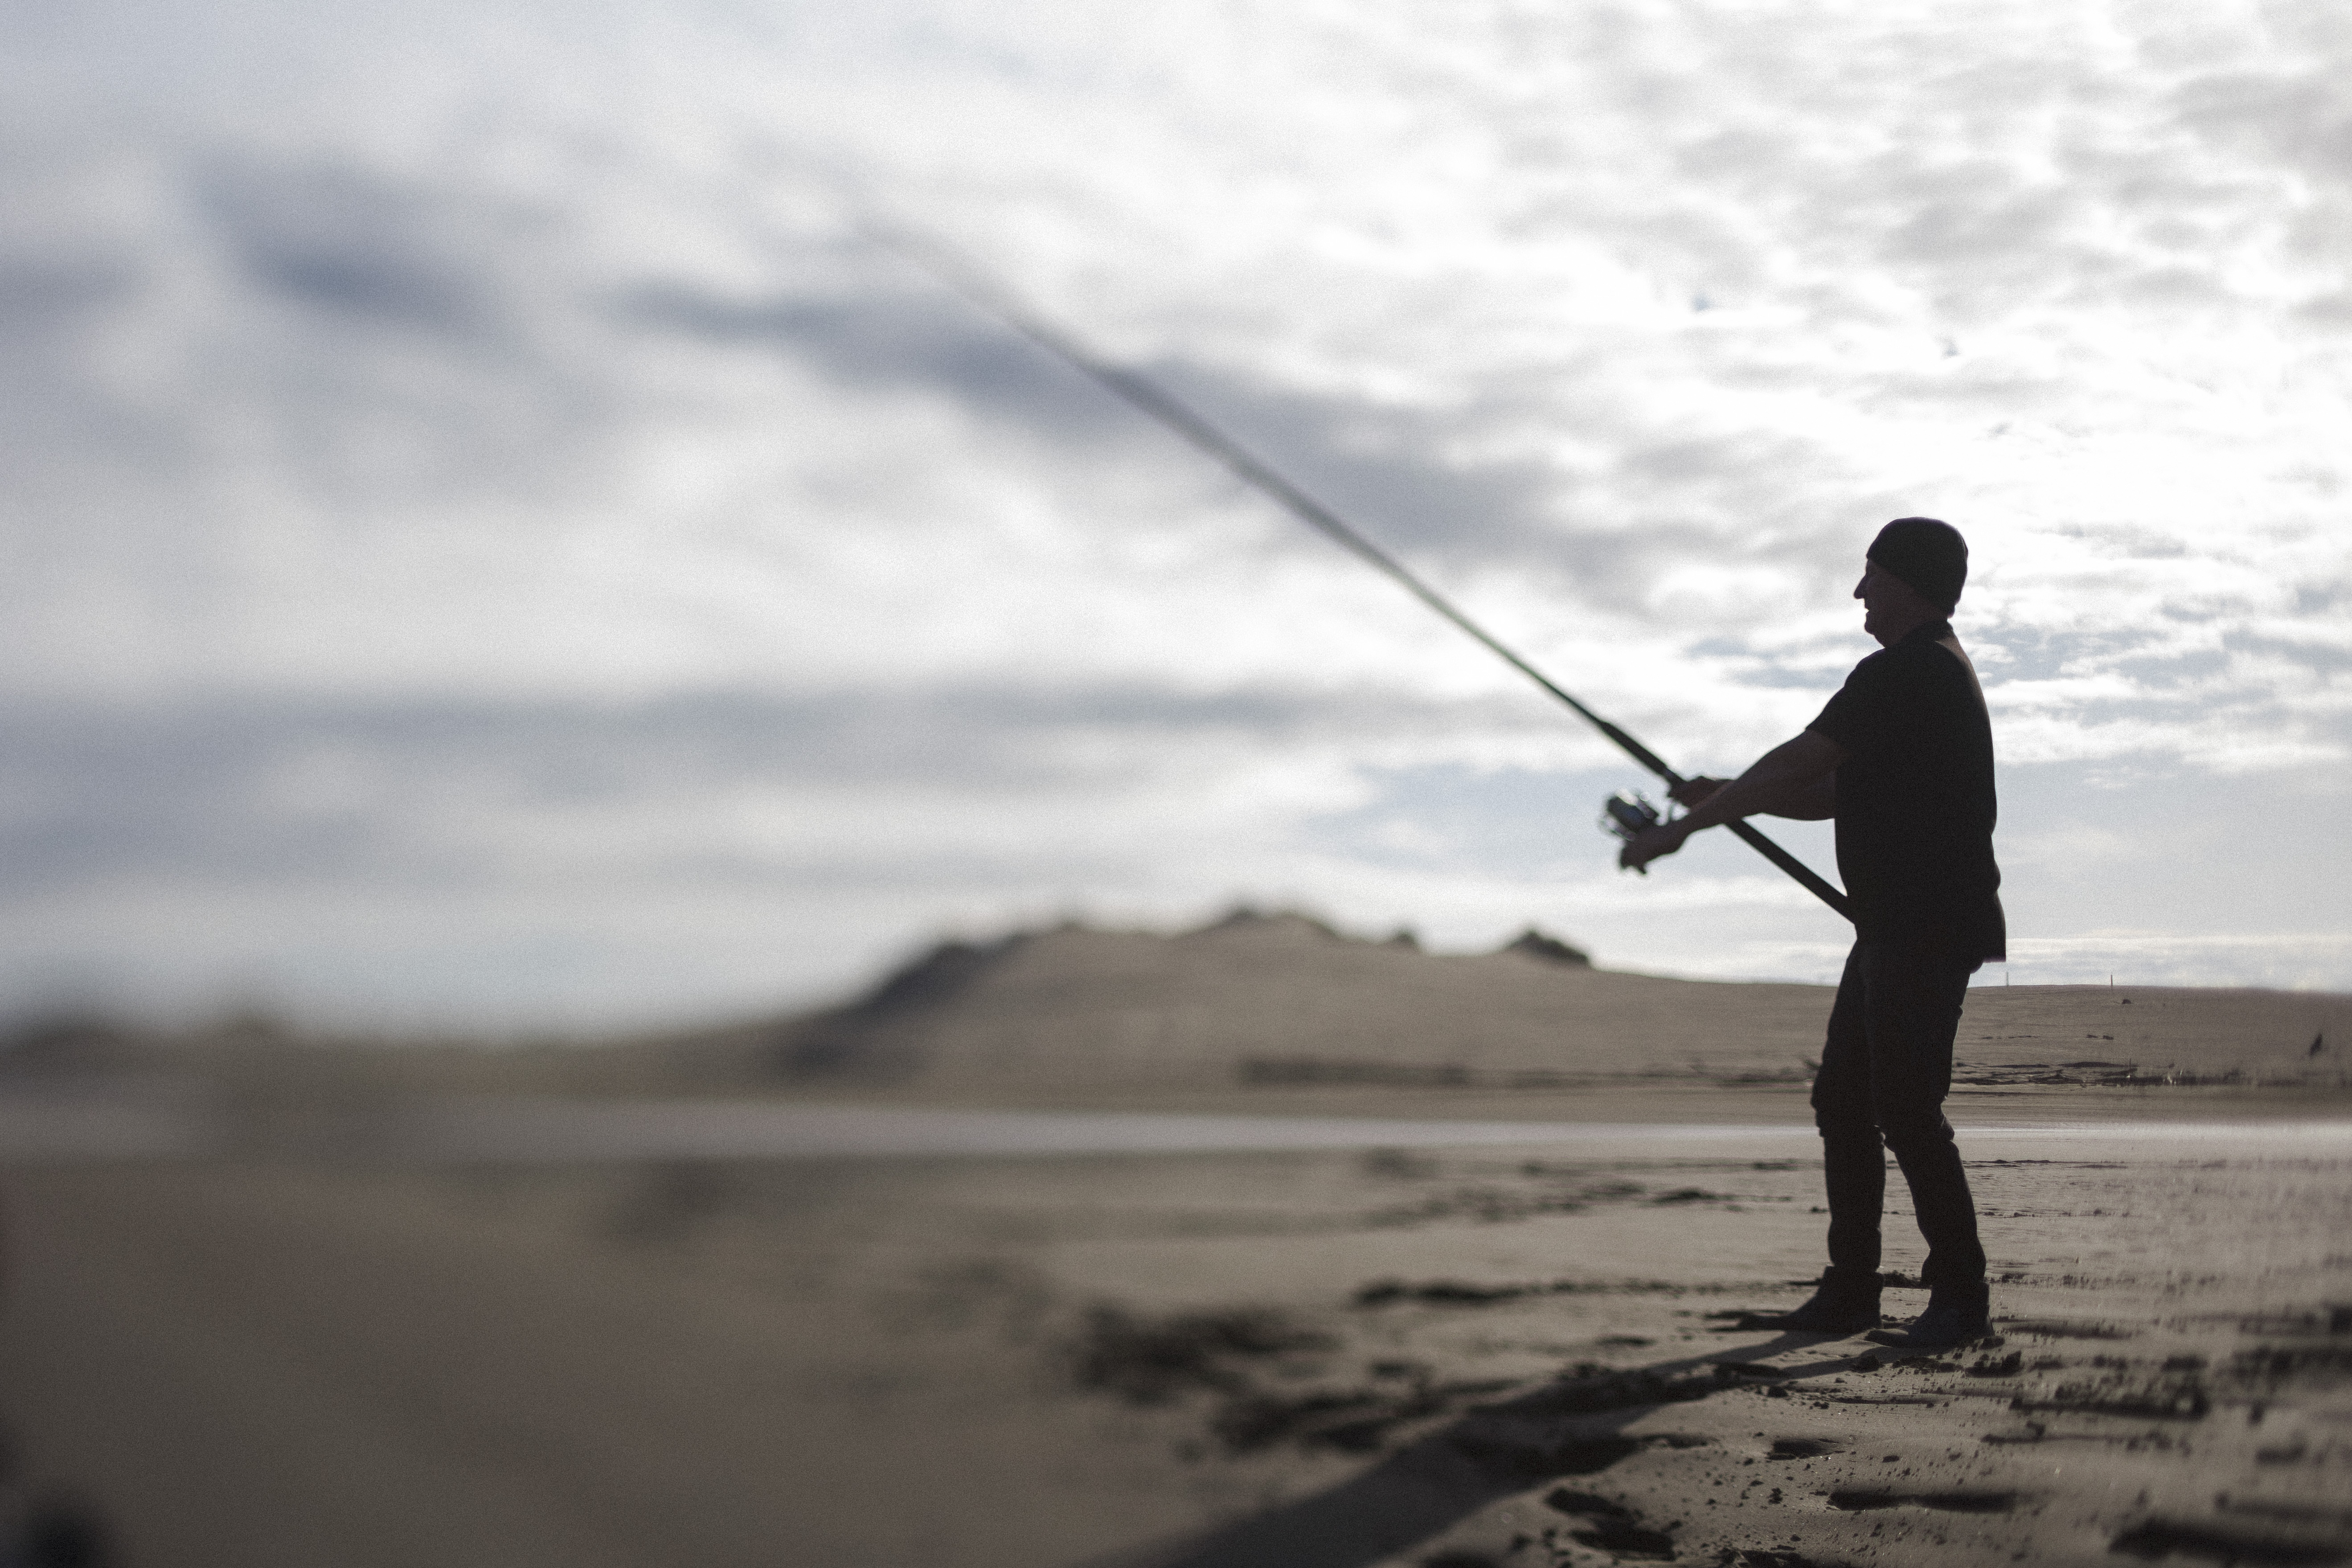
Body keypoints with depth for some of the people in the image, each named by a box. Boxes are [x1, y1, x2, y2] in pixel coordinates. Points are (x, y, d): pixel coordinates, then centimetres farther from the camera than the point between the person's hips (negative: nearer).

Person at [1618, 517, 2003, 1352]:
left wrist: (1686, 826, -10)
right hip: (1894, 929, 11)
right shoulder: (1935, 671, 20)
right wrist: (1723, 797, 15)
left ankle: (1959, 1298, 0)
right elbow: (1834, 792, 22)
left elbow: (1796, 766, -17)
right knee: (1843, 1099, 11)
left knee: (1907, 1110, -8)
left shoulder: (1904, 674, -15)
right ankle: (1851, 1291, 16)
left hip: (1928, 930, -11)